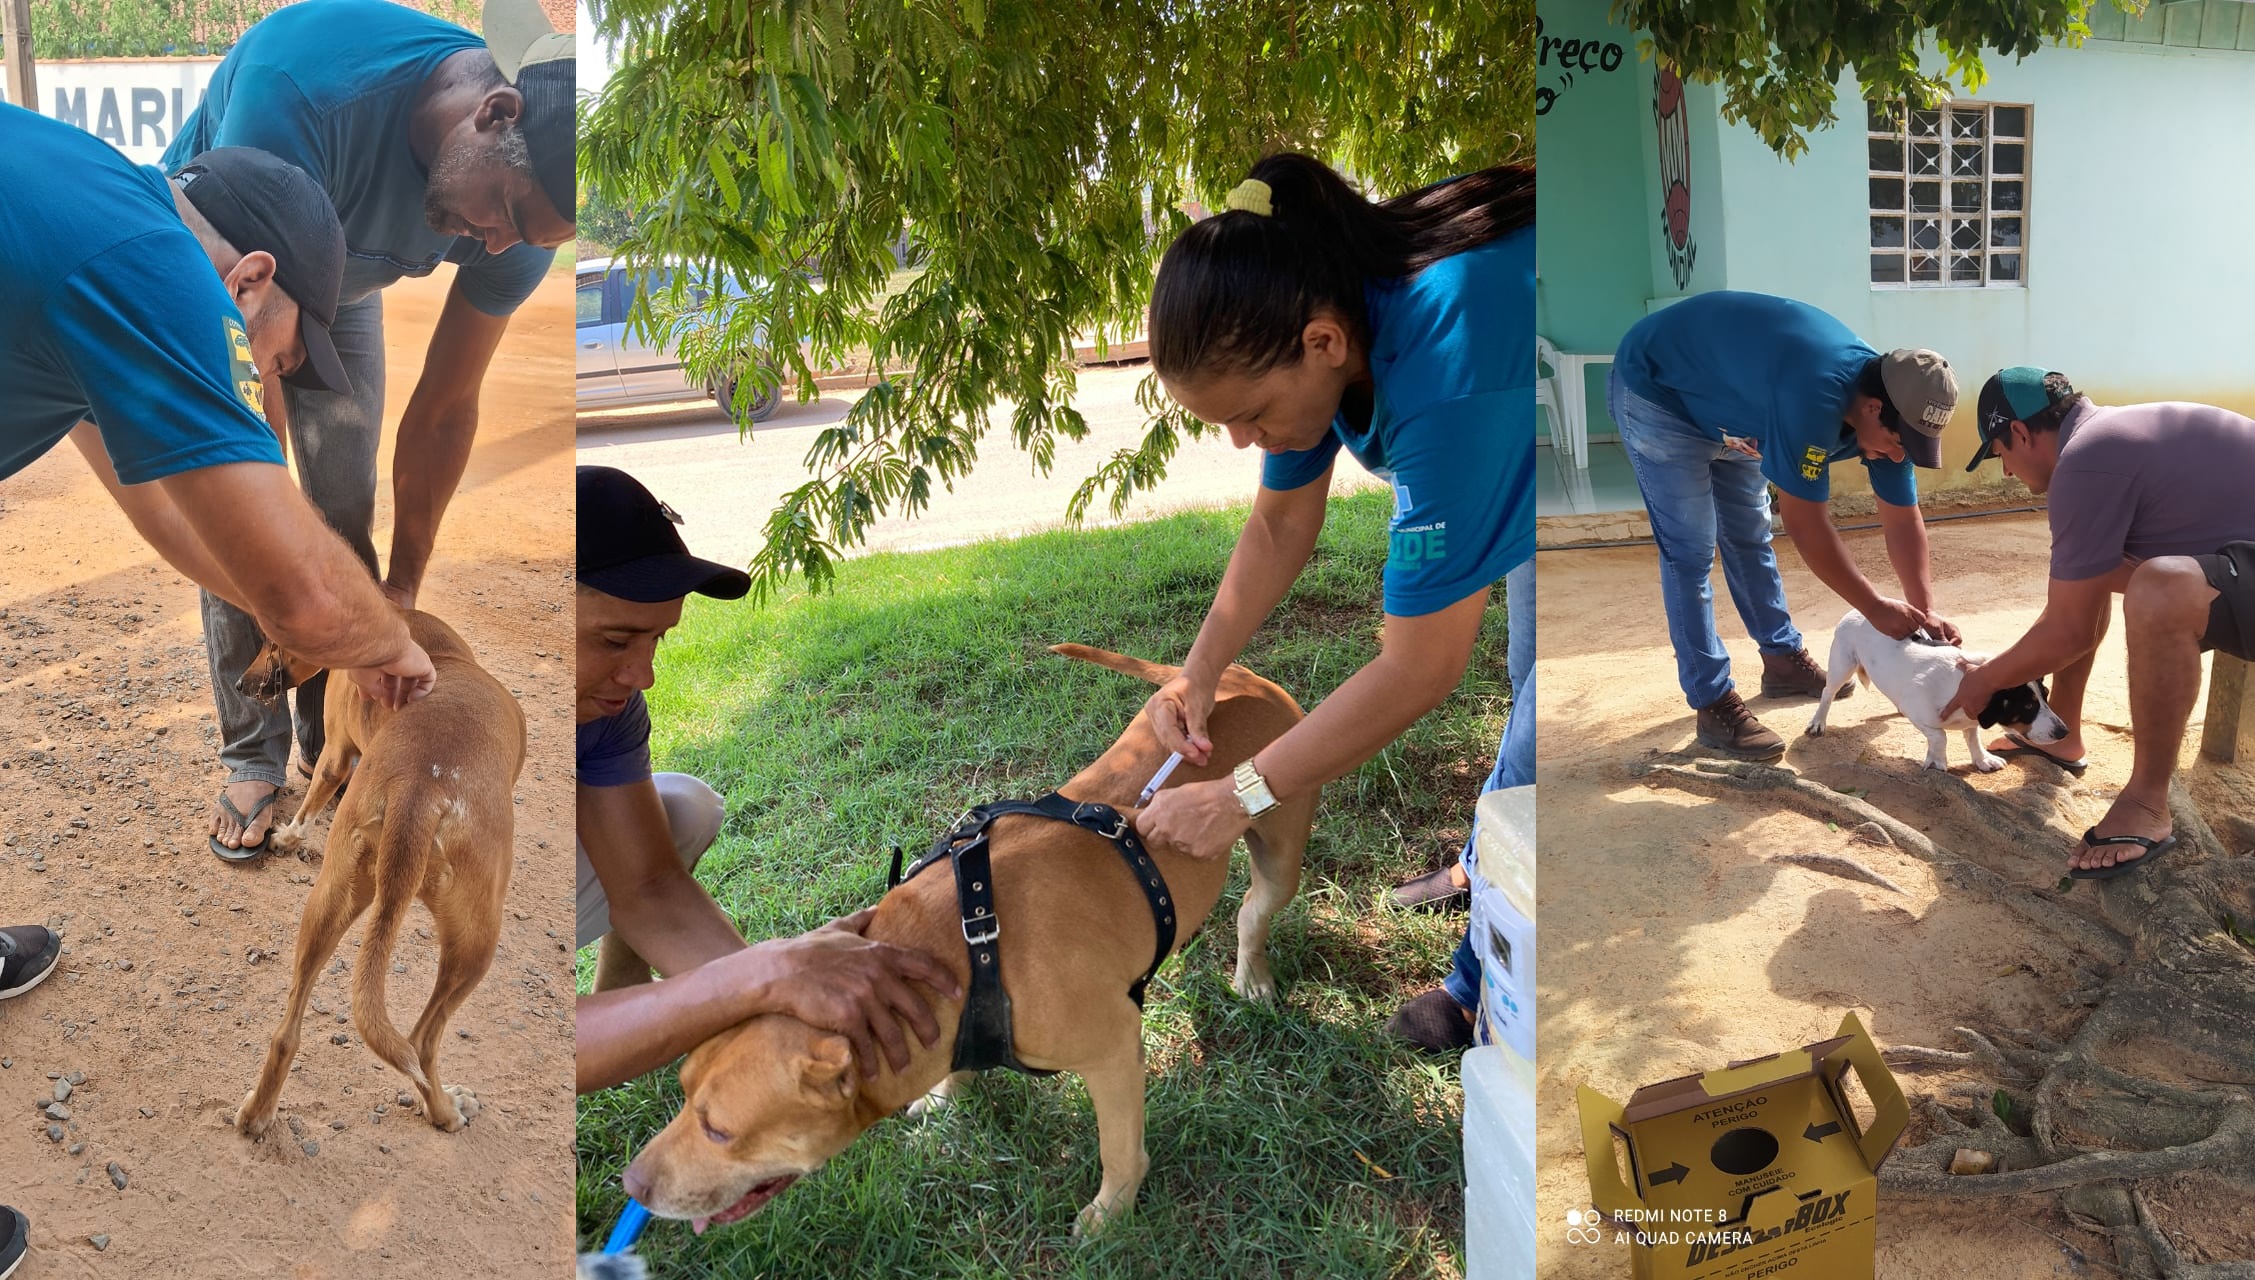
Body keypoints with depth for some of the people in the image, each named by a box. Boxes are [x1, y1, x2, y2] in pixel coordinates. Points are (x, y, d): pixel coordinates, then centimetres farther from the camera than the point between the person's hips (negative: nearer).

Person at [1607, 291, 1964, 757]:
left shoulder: (1888, 405, -13)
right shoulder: (1814, 396, -40)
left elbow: (1903, 520, -3)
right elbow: (1805, 522, -33)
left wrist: (1924, 611, -10)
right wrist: (1876, 608, -26)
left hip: (1723, 404, 8)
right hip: (1655, 390, -8)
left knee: (1749, 535, 14)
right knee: (1692, 551, -10)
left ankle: (1784, 660, 30)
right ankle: (1713, 704, -6)